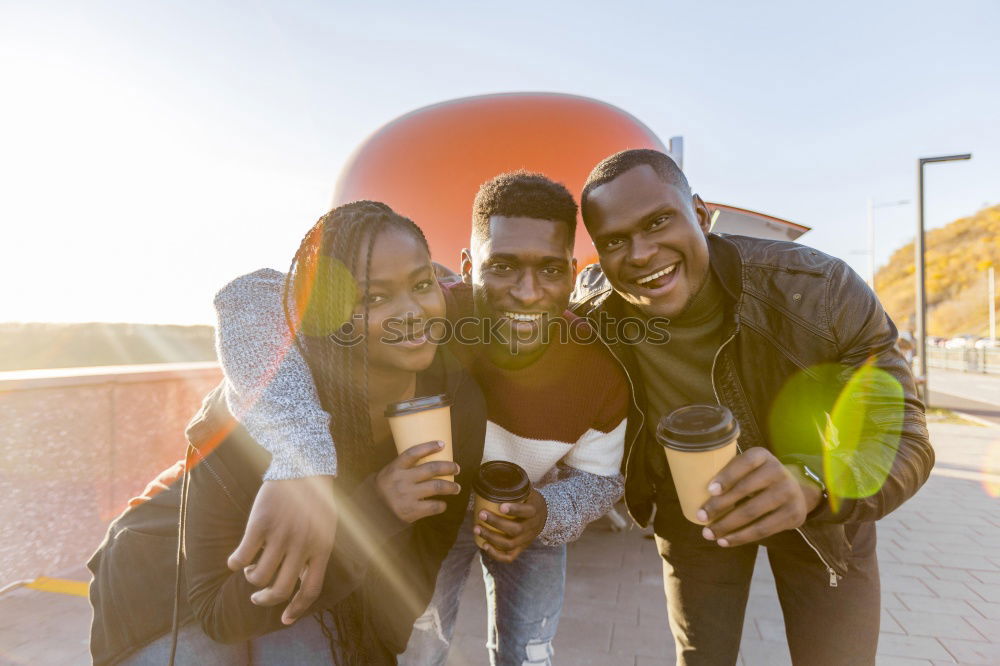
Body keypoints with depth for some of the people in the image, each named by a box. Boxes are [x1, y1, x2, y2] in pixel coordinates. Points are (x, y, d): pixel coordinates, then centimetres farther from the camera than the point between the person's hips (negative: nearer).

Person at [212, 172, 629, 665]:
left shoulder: (601, 370, -29)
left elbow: (599, 478, -10)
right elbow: (251, 298, -48)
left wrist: (546, 514, -32)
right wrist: (303, 474, -60)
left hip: (532, 511, 2)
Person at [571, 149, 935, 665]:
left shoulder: (820, 290, -30)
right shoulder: (591, 314, -24)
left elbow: (900, 439, -27)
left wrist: (809, 483, -48)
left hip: (822, 507, 0)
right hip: (690, 514, 1)